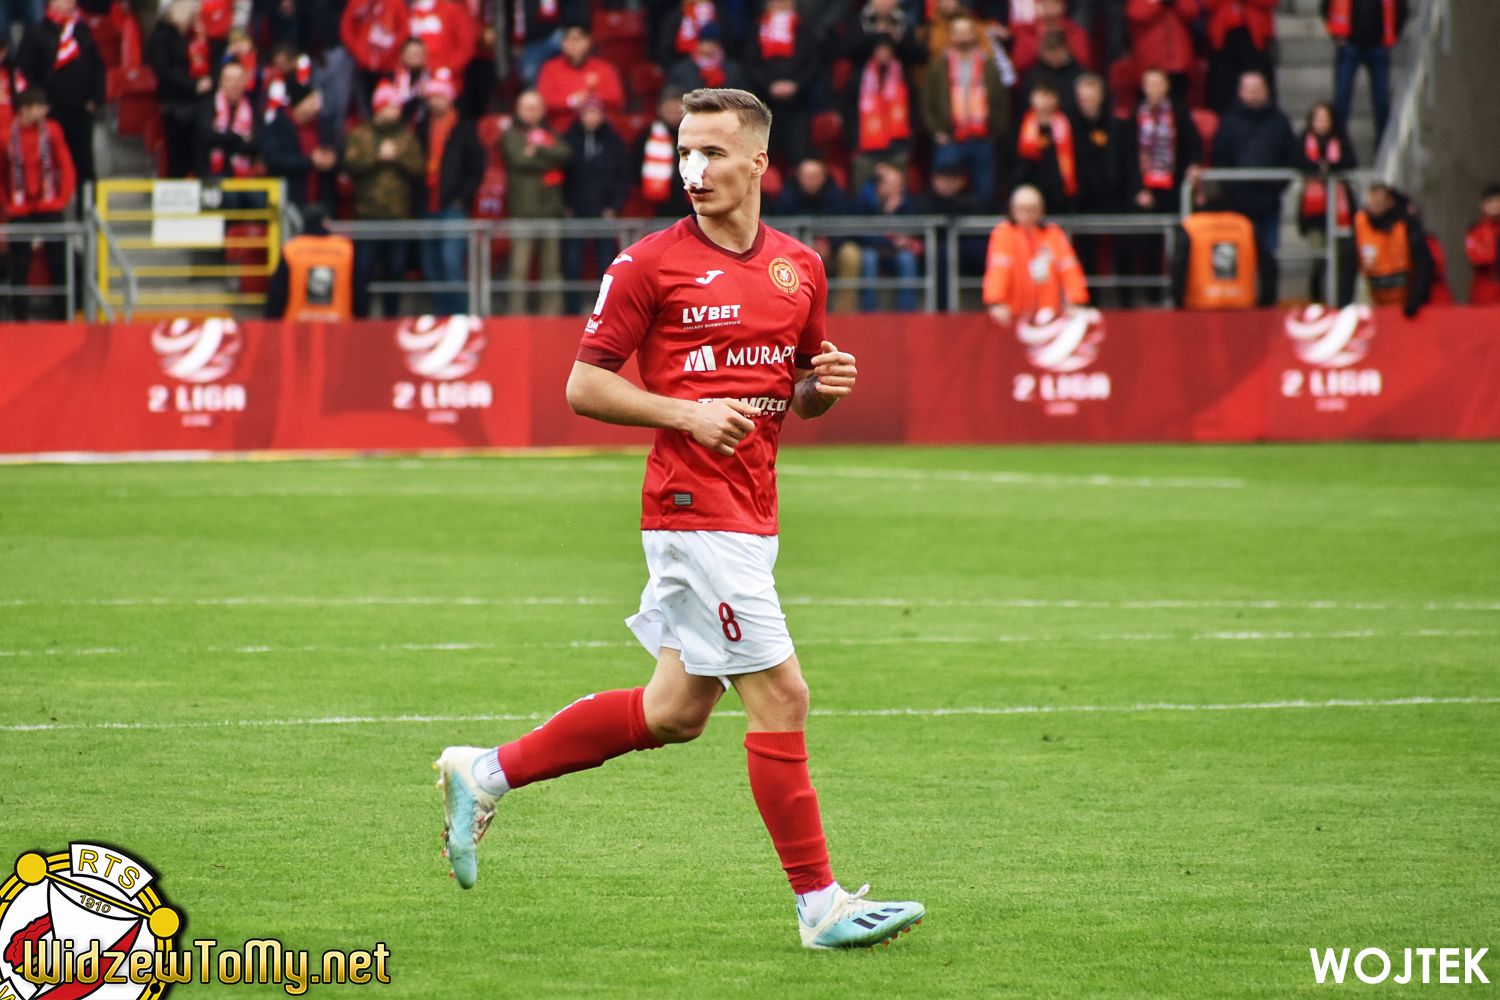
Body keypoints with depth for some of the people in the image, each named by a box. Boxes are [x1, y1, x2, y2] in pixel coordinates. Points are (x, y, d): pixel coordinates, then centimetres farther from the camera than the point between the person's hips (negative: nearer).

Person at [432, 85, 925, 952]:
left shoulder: (800, 267, 11)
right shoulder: (651, 264, -7)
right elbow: (584, 386, -5)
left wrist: (824, 385, -2)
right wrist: (688, 413, -17)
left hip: (753, 515, 7)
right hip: (695, 511, -7)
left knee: (674, 712, 11)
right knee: (781, 695, -9)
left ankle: (486, 774, 24)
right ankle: (821, 905, -2)